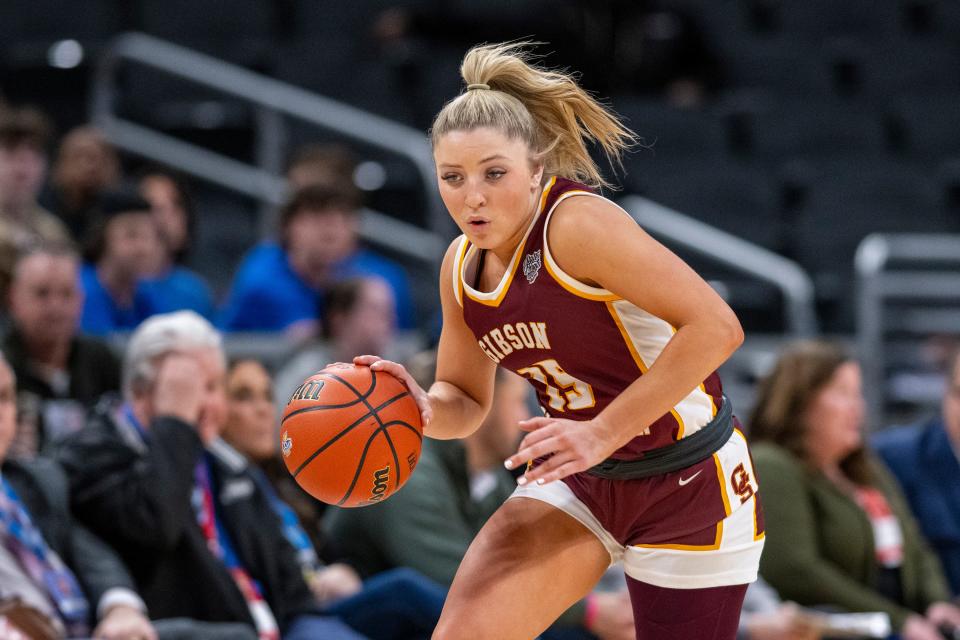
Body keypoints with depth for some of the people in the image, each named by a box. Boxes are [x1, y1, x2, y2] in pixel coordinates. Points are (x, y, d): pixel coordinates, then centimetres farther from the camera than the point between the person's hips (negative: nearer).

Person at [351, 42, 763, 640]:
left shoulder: (577, 222, -23)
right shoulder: (462, 266, 0)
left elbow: (716, 326, -29)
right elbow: (466, 399, 13)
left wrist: (604, 432, -28)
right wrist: (423, 407, -11)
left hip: (688, 480, -6)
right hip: (578, 479, 6)